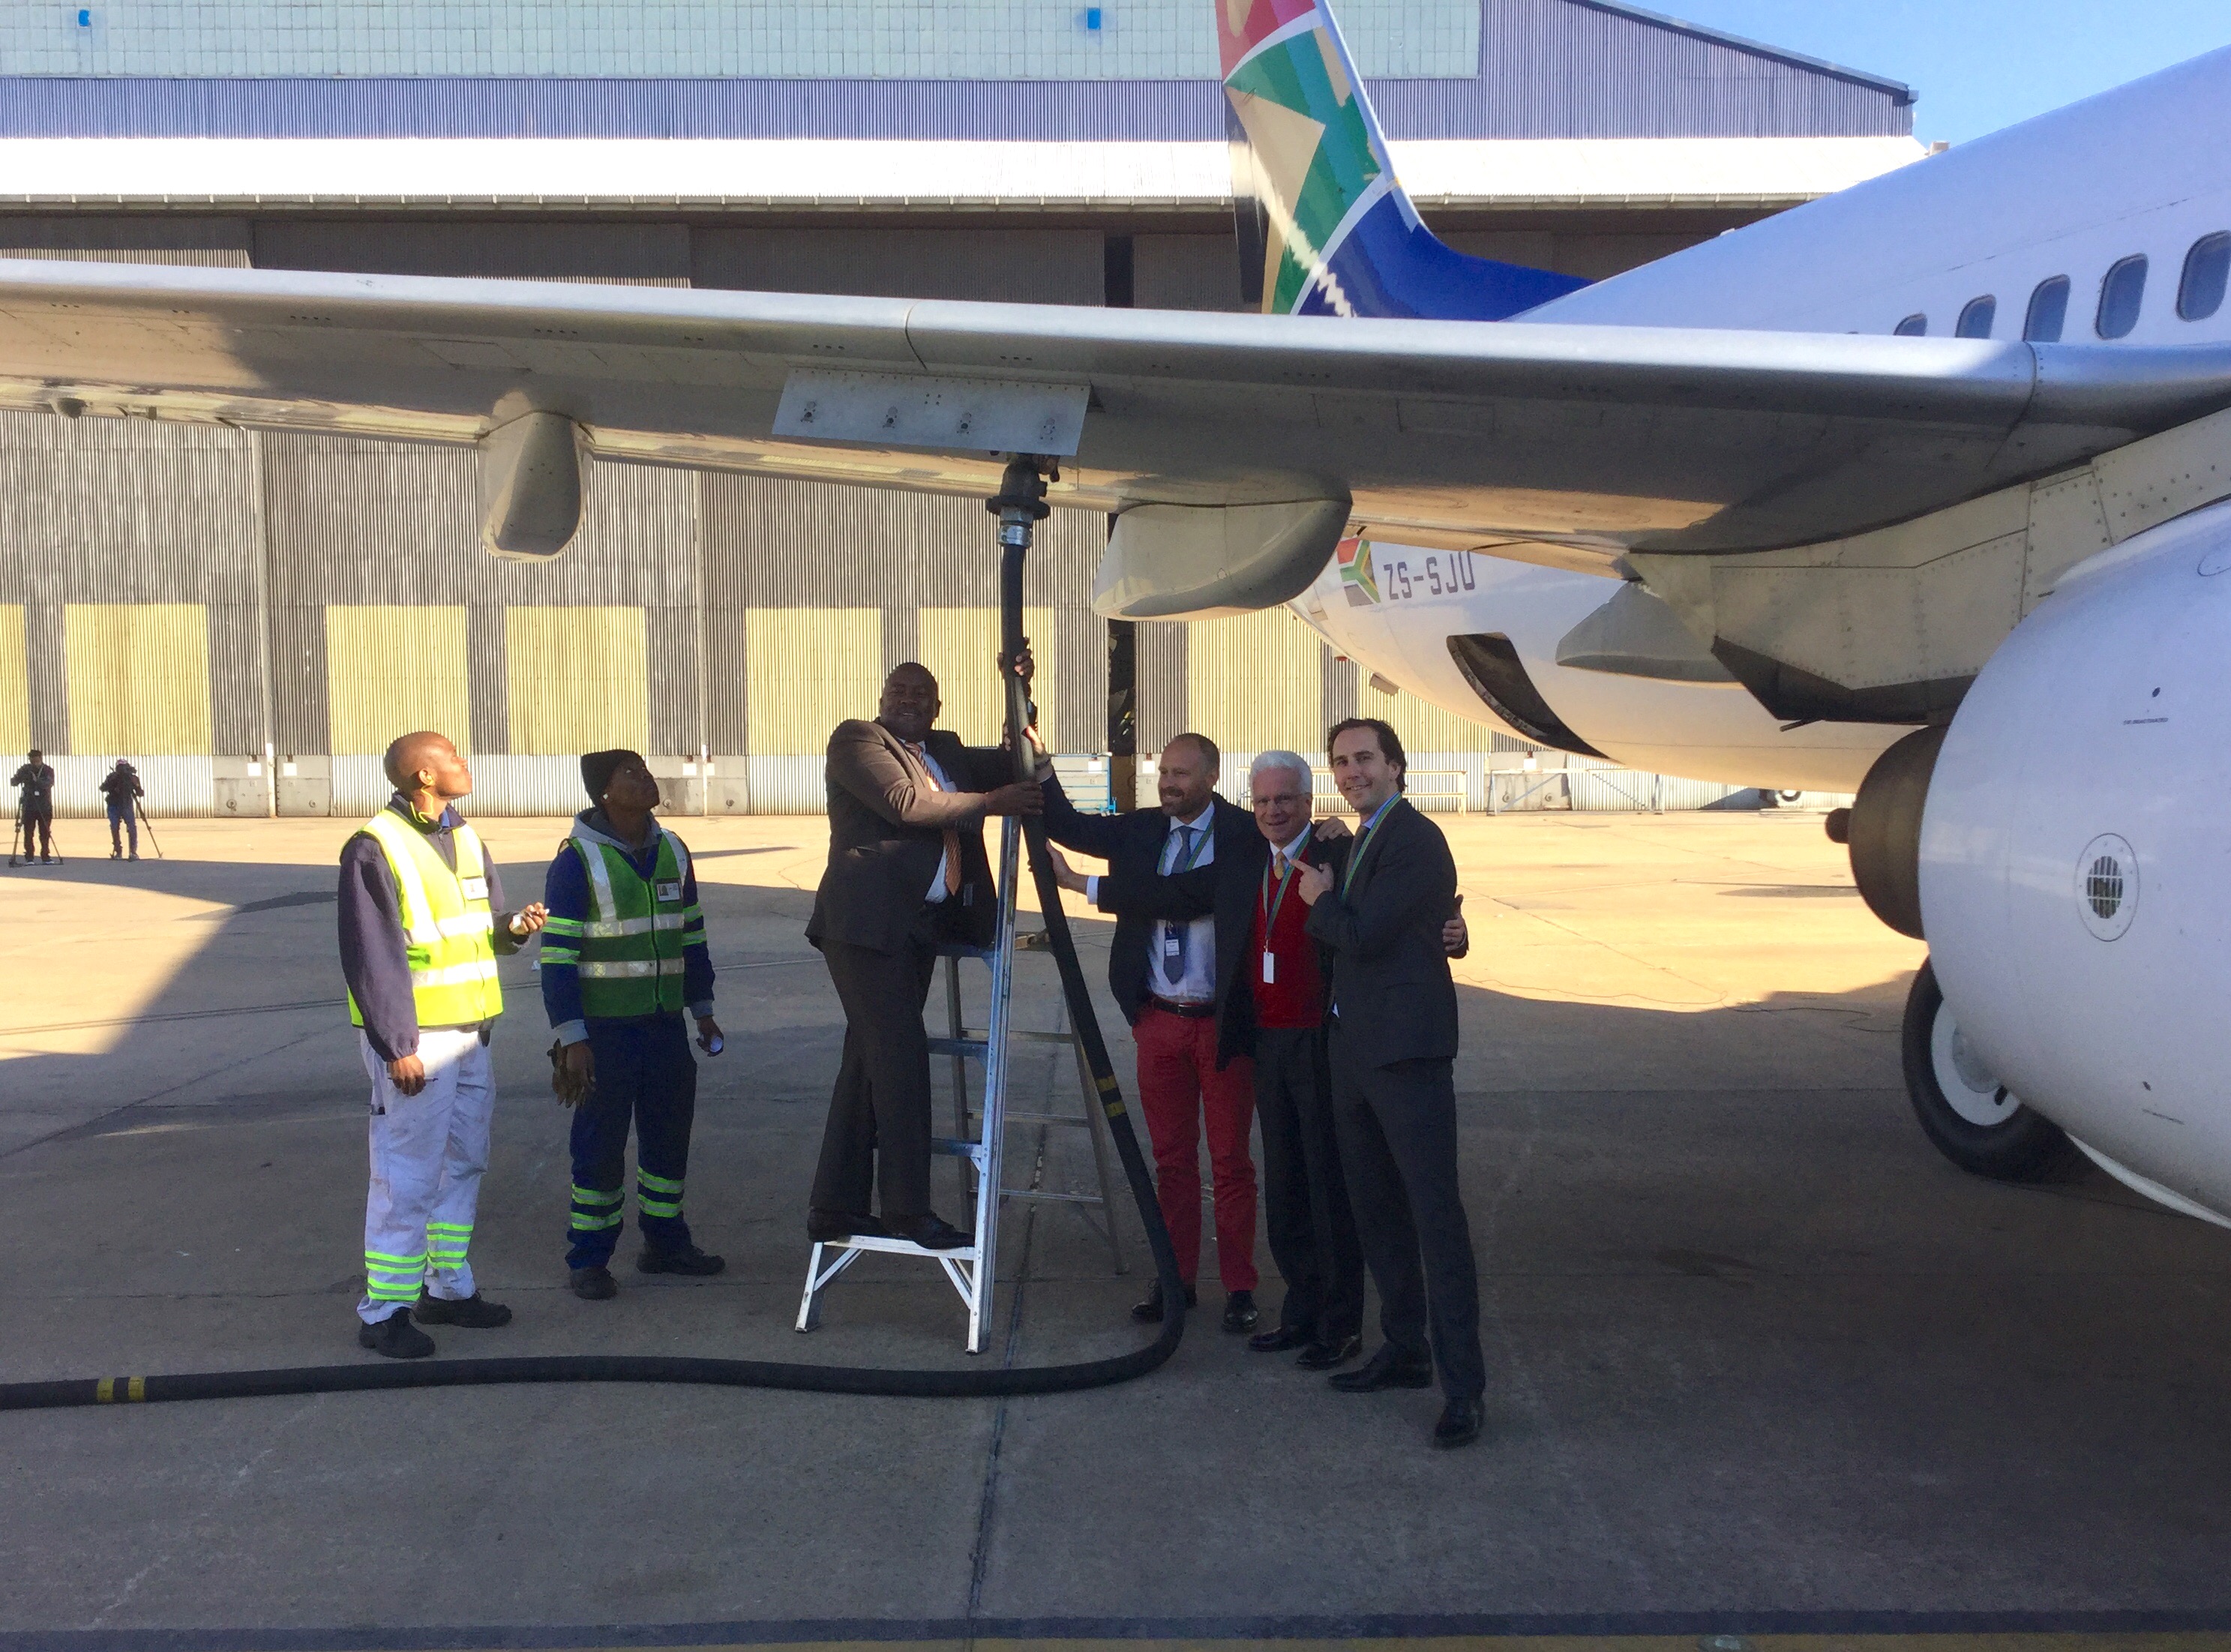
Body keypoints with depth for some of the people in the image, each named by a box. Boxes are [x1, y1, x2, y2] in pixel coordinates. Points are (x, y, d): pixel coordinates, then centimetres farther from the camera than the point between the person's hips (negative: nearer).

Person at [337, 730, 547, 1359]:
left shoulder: (465, 841, 12)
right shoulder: (375, 848, -13)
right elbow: (370, 957, -16)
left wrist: (516, 925, -5)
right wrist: (397, 1046, -18)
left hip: (469, 1030, 8)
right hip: (415, 1040, -8)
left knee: (464, 1166, 16)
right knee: (408, 1178, -4)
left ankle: (447, 1287, 29)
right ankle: (383, 1312, 6)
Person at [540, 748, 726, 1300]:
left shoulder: (672, 852, 7)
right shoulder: (576, 861, -12)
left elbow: (692, 938, 16)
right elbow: (556, 958, -13)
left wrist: (703, 1010, 15)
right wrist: (572, 1040, -16)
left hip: (665, 1026, 6)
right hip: (603, 1029, -6)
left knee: (670, 1133, 12)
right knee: (600, 1145, 1)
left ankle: (665, 1242, 26)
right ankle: (588, 1259, 13)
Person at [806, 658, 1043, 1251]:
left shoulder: (947, 750, 20)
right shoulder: (856, 737, -2)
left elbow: (1014, 765, 19)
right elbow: (905, 803, -15)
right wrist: (991, 802, -12)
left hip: (920, 925, 8)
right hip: (866, 922, -8)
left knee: (870, 1060, 9)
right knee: (900, 1053, -11)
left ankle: (834, 1207, 15)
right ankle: (908, 1210, -5)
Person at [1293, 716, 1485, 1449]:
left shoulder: (1416, 841, -12)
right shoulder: (1362, 843, 19)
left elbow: (1362, 935, -17)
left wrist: (1320, 900, -1)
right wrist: (1326, 906, 2)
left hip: (1406, 1054, -10)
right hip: (1356, 1052, 10)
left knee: (1435, 1213, -8)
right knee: (1376, 1210, 16)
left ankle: (1462, 1383, -6)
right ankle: (1405, 1349, 28)